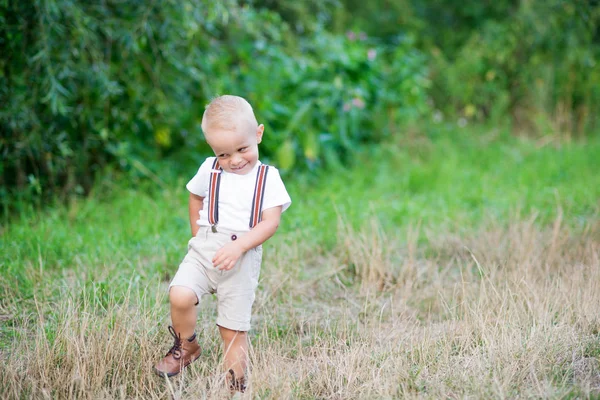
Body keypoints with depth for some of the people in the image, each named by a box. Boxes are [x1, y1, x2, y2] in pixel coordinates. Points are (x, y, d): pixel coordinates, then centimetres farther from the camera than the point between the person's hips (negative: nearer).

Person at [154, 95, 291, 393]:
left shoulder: (268, 178, -3)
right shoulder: (210, 170, 6)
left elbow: (270, 222, -11)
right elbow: (196, 198, 25)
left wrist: (238, 247, -24)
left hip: (243, 258, -2)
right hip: (204, 250, 2)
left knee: (233, 330, 1)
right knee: (180, 295, -23)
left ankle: (236, 386, 15)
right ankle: (186, 347, 3)